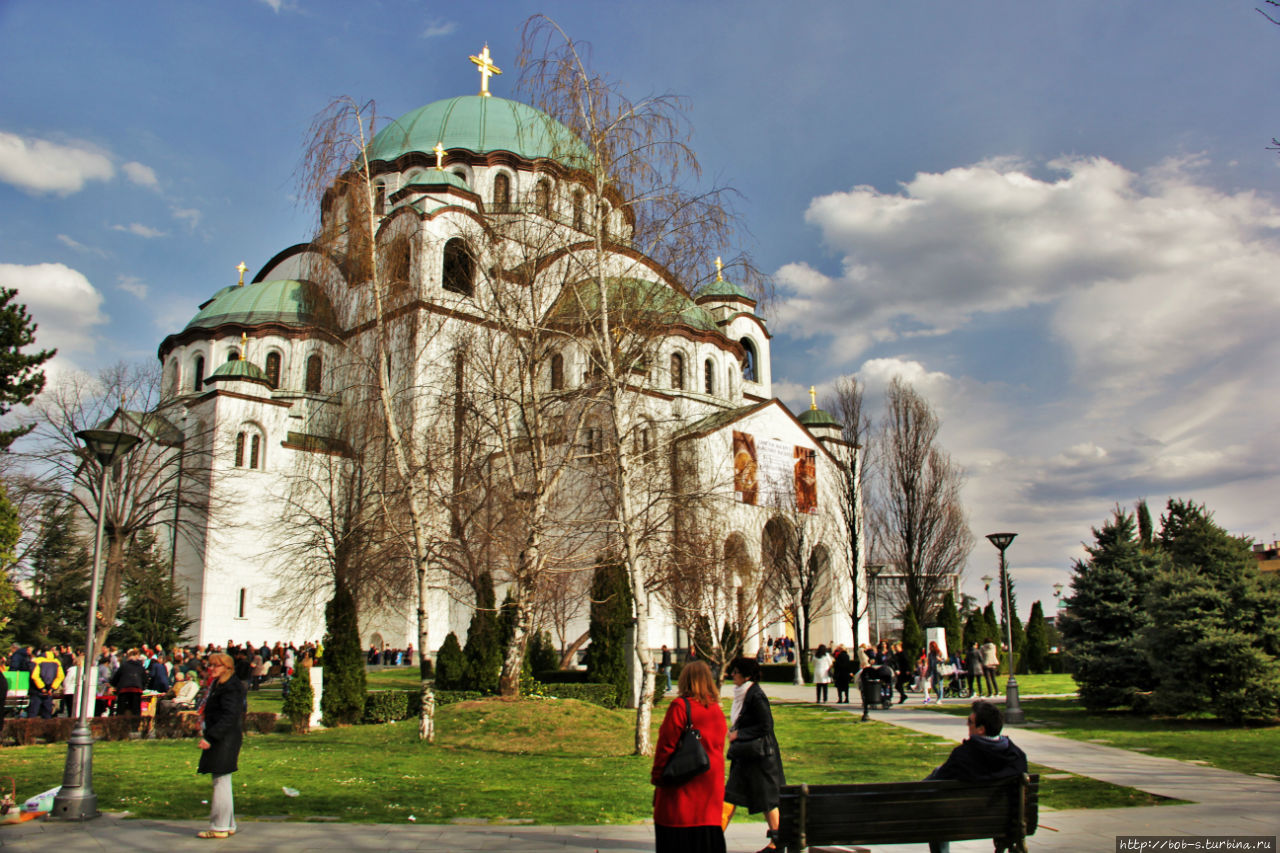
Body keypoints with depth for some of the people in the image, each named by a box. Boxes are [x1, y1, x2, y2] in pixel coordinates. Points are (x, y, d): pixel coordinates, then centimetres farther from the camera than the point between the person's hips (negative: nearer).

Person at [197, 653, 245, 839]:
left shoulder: (229, 687, -15)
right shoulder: (218, 685, 17)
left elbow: (229, 717, -23)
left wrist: (210, 737, -26)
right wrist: (208, 735, 17)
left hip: (225, 740, -11)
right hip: (219, 739, 11)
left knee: (221, 782, -6)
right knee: (221, 783, 14)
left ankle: (219, 827, 0)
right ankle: (228, 825, 21)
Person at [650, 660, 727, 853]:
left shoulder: (680, 707, -13)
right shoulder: (717, 710, 7)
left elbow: (666, 745, -11)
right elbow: (719, 747, 14)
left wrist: (657, 777, -2)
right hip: (712, 783, 6)